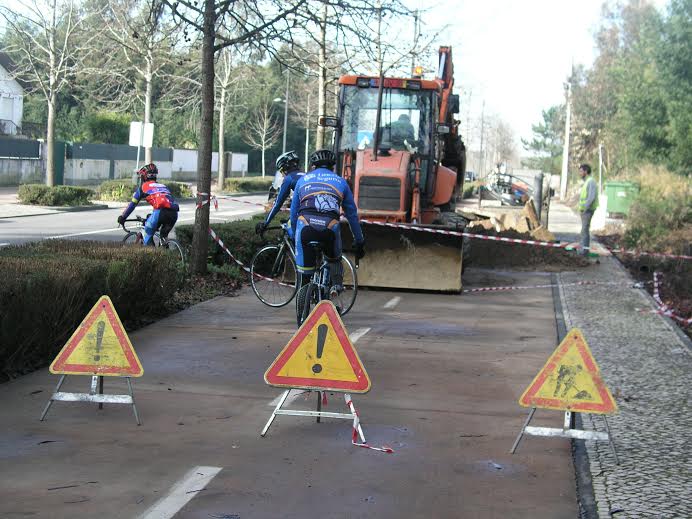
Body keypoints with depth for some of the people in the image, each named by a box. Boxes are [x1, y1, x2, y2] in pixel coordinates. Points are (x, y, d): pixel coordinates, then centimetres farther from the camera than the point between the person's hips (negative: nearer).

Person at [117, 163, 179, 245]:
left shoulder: (143, 186, 19)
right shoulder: (163, 186, 34)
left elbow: (132, 204, 23)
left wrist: (122, 217, 35)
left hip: (160, 211, -5)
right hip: (174, 213, 5)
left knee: (147, 235, 13)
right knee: (164, 237, 25)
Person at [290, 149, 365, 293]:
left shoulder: (303, 180, 28)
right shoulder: (340, 182, 27)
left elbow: (293, 212, 32)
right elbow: (352, 214, 31)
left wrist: (295, 235, 45)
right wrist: (359, 242, 38)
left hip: (305, 223, 0)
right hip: (330, 226, 0)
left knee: (304, 267, 14)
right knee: (334, 259, 26)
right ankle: (337, 284, 4)